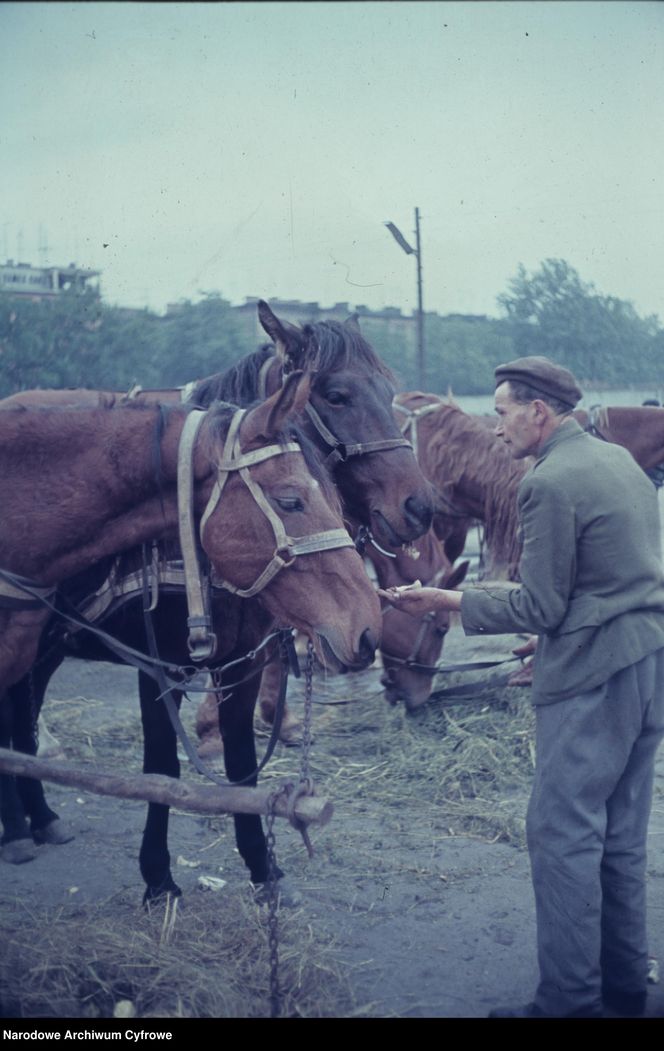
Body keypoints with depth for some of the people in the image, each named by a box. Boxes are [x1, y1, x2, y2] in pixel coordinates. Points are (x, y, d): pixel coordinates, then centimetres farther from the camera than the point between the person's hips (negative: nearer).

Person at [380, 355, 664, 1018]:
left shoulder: (549, 484, -16)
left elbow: (539, 609, -16)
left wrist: (448, 602, -9)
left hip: (594, 679, -10)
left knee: (560, 834, 0)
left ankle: (569, 999, 7)